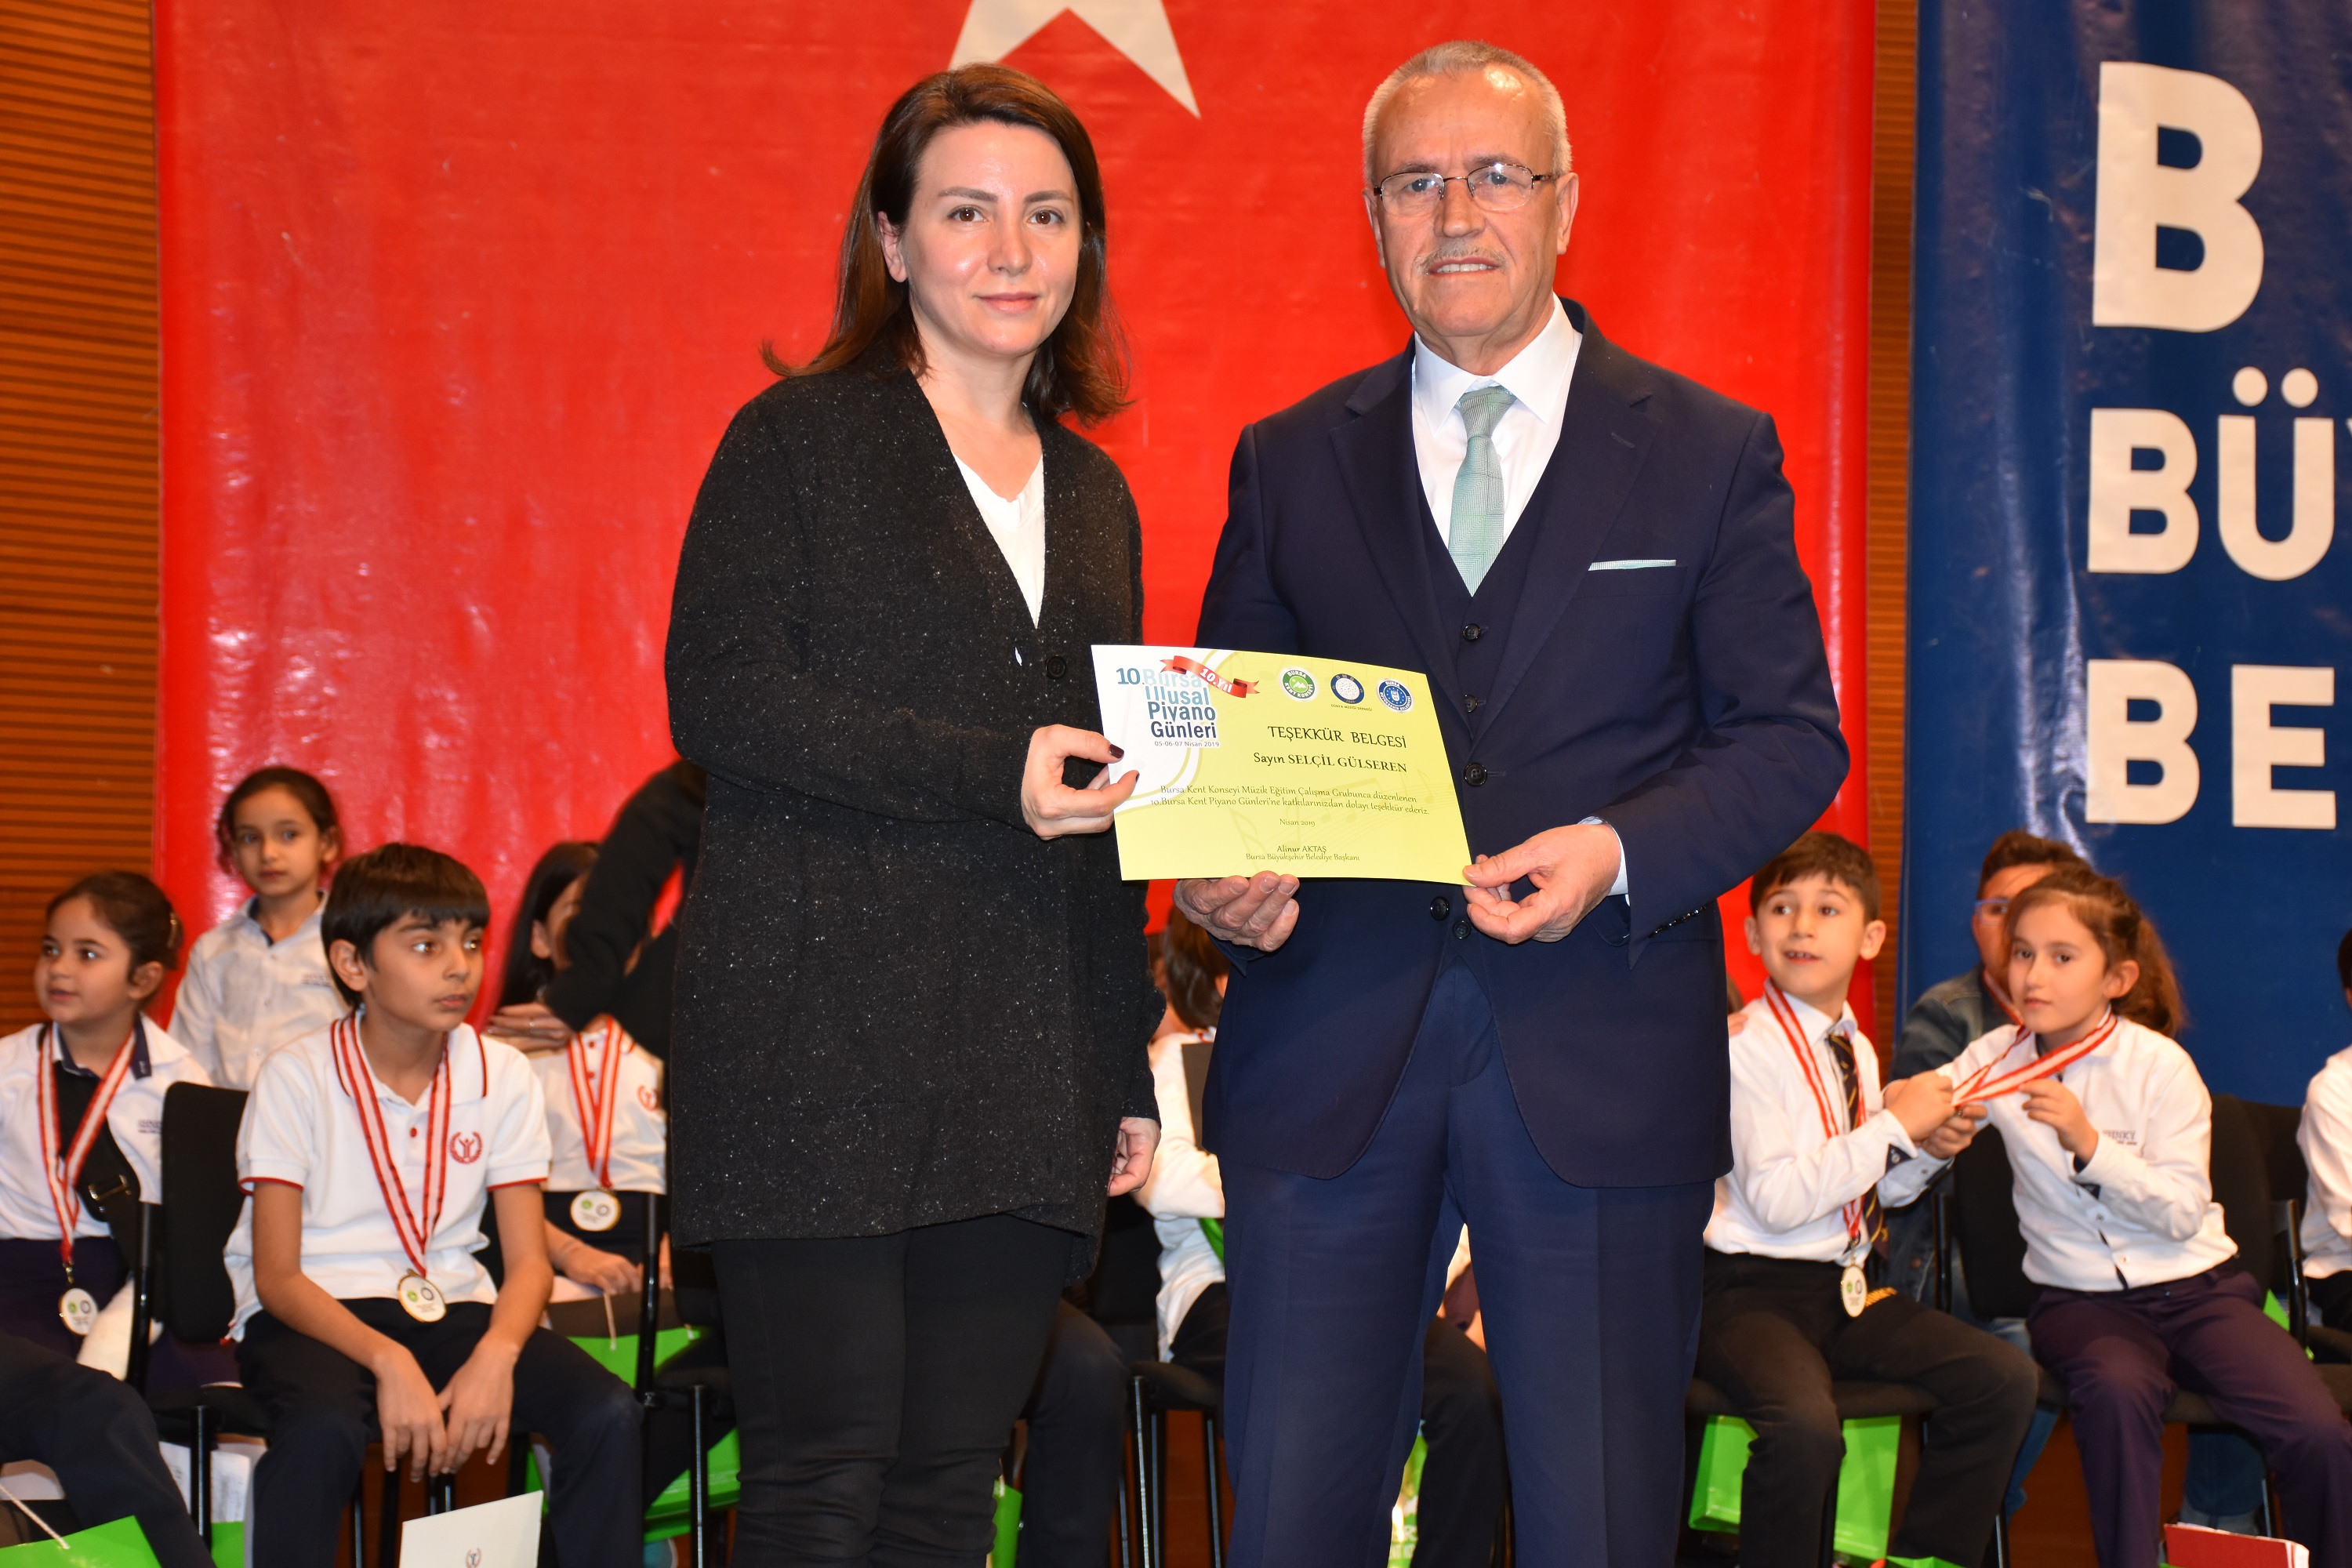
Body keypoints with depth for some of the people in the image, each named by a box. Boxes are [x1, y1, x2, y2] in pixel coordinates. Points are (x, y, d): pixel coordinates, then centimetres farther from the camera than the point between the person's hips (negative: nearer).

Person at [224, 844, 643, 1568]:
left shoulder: (503, 1074, 4)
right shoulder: (296, 1075, -6)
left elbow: (528, 1261, 1)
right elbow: (276, 1276, -11)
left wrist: (496, 1354, -21)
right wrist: (388, 1361, -27)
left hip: (451, 1308, 3)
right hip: (315, 1316, -3)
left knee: (607, 1412, -23)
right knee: (325, 1427, -38)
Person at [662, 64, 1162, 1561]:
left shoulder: (1093, 495, 19)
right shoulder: (801, 438, 2)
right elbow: (719, 699, -9)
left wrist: (1130, 1062, 16)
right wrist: (987, 769, -17)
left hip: (1030, 1069, 5)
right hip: (825, 1036, -5)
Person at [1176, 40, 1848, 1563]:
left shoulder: (1710, 452, 6)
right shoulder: (1289, 461, 12)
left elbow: (1791, 737, 4)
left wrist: (1620, 852, -14)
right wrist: (1222, 869, -9)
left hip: (1602, 1061, -1)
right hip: (1328, 1057, 2)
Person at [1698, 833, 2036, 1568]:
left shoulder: (1857, 1051, 12)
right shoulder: (1745, 1046, -12)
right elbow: (1777, 1200, -21)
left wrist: (1928, 1152, 3)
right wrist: (1895, 1127, -15)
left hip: (1844, 1287, 8)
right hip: (1752, 1289, -7)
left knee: (2005, 1379, -6)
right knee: (1806, 1425, -34)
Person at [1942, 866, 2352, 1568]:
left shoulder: (2159, 1065, -5)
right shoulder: (1996, 1060, 2)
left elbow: (2183, 1213, -11)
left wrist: (2089, 1141, -23)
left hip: (2196, 1286, 0)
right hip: (2080, 1299, 0)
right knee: (2118, 1390, -36)